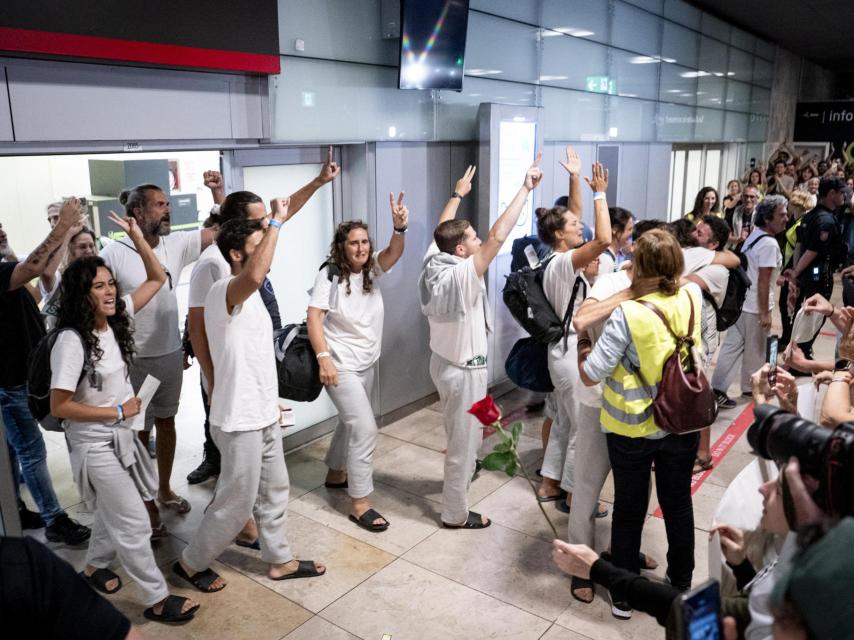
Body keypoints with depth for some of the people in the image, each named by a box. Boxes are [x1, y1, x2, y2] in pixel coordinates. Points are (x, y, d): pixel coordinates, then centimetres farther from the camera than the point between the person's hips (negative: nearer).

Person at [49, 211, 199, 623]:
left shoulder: (115, 320, -3)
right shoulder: (71, 342, -24)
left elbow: (157, 279, 2)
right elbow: (59, 407, -21)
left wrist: (137, 237, -9)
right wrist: (118, 411, -16)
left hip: (120, 436, 8)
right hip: (94, 445, -8)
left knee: (114, 512, 25)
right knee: (134, 523, 1)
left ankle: (94, 568, 48)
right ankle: (157, 599, 15)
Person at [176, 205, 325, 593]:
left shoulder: (247, 295, 10)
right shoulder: (223, 291, -21)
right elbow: (256, 275, -47)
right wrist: (277, 222, -37)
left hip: (261, 415, 9)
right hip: (240, 422, -9)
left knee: (273, 491, 20)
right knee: (236, 504, 6)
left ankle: (279, 560, 37)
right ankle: (191, 562, 28)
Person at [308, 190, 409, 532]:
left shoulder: (373, 269, -2)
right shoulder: (330, 274, -15)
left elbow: (395, 251, -21)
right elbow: (314, 317, -17)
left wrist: (400, 227, -42)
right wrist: (324, 358, -25)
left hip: (368, 363, 7)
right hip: (341, 365, -7)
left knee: (351, 422, 23)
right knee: (365, 428, -11)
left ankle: (336, 473, 45)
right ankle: (359, 504, -1)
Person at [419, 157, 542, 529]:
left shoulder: (433, 262, -7)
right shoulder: (463, 275, -29)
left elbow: (441, 229, 11)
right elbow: (499, 235, -34)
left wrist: (457, 195, 24)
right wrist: (526, 189, -28)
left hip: (443, 362, 9)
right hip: (464, 371, -9)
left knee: (460, 436, 29)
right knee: (464, 442, 7)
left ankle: (458, 479, 51)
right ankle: (455, 514, 22)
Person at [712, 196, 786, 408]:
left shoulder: (754, 235, 9)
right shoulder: (769, 244, -20)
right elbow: (762, 282, -22)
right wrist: (765, 313, -19)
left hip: (741, 300, 8)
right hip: (755, 305, -8)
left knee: (733, 345, 8)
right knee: (755, 349, 10)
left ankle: (718, 387, 5)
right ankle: (751, 386, 27)